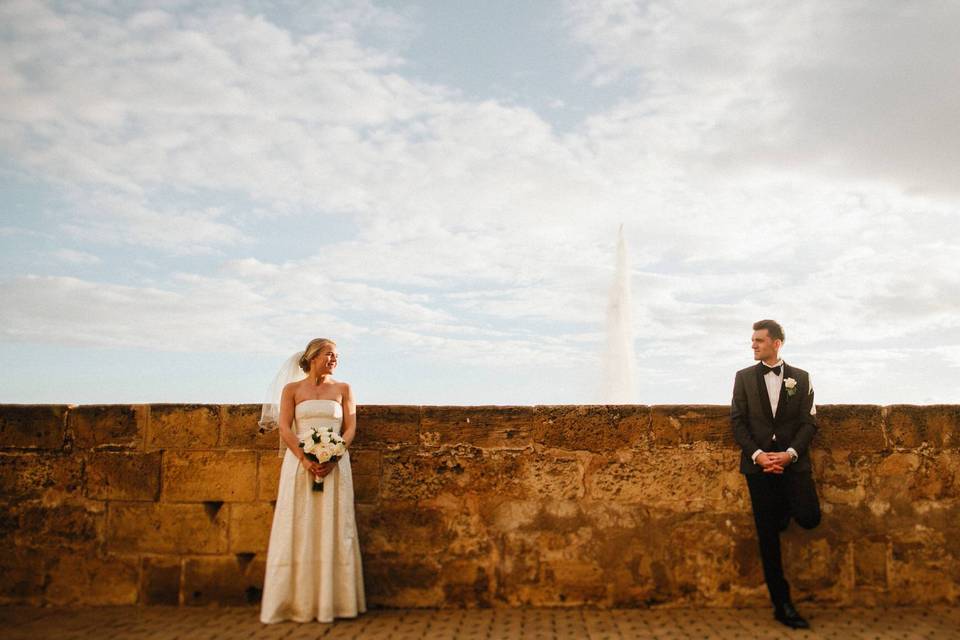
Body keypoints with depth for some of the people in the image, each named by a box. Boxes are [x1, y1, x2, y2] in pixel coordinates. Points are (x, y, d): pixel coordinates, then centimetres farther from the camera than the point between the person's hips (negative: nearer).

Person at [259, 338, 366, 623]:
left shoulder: (343, 389, 10)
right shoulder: (292, 389, 8)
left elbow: (350, 428, 4)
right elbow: (285, 429, -1)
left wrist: (332, 460, -12)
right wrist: (306, 461, -15)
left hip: (335, 464, 1)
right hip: (299, 463, 0)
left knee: (332, 530, 0)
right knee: (298, 530, -1)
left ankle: (332, 601, 6)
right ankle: (297, 602, 6)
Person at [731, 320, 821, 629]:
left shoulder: (800, 378, 5)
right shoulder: (744, 377, 6)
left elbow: (809, 421, 1)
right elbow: (737, 421, 1)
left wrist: (790, 453, -14)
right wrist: (757, 454, -12)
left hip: (793, 462, 0)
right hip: (758, 464, 0)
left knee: (809, 517, -19)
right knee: (768, 536, 2)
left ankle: (783, 509, 18)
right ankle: (782, 605, 12)